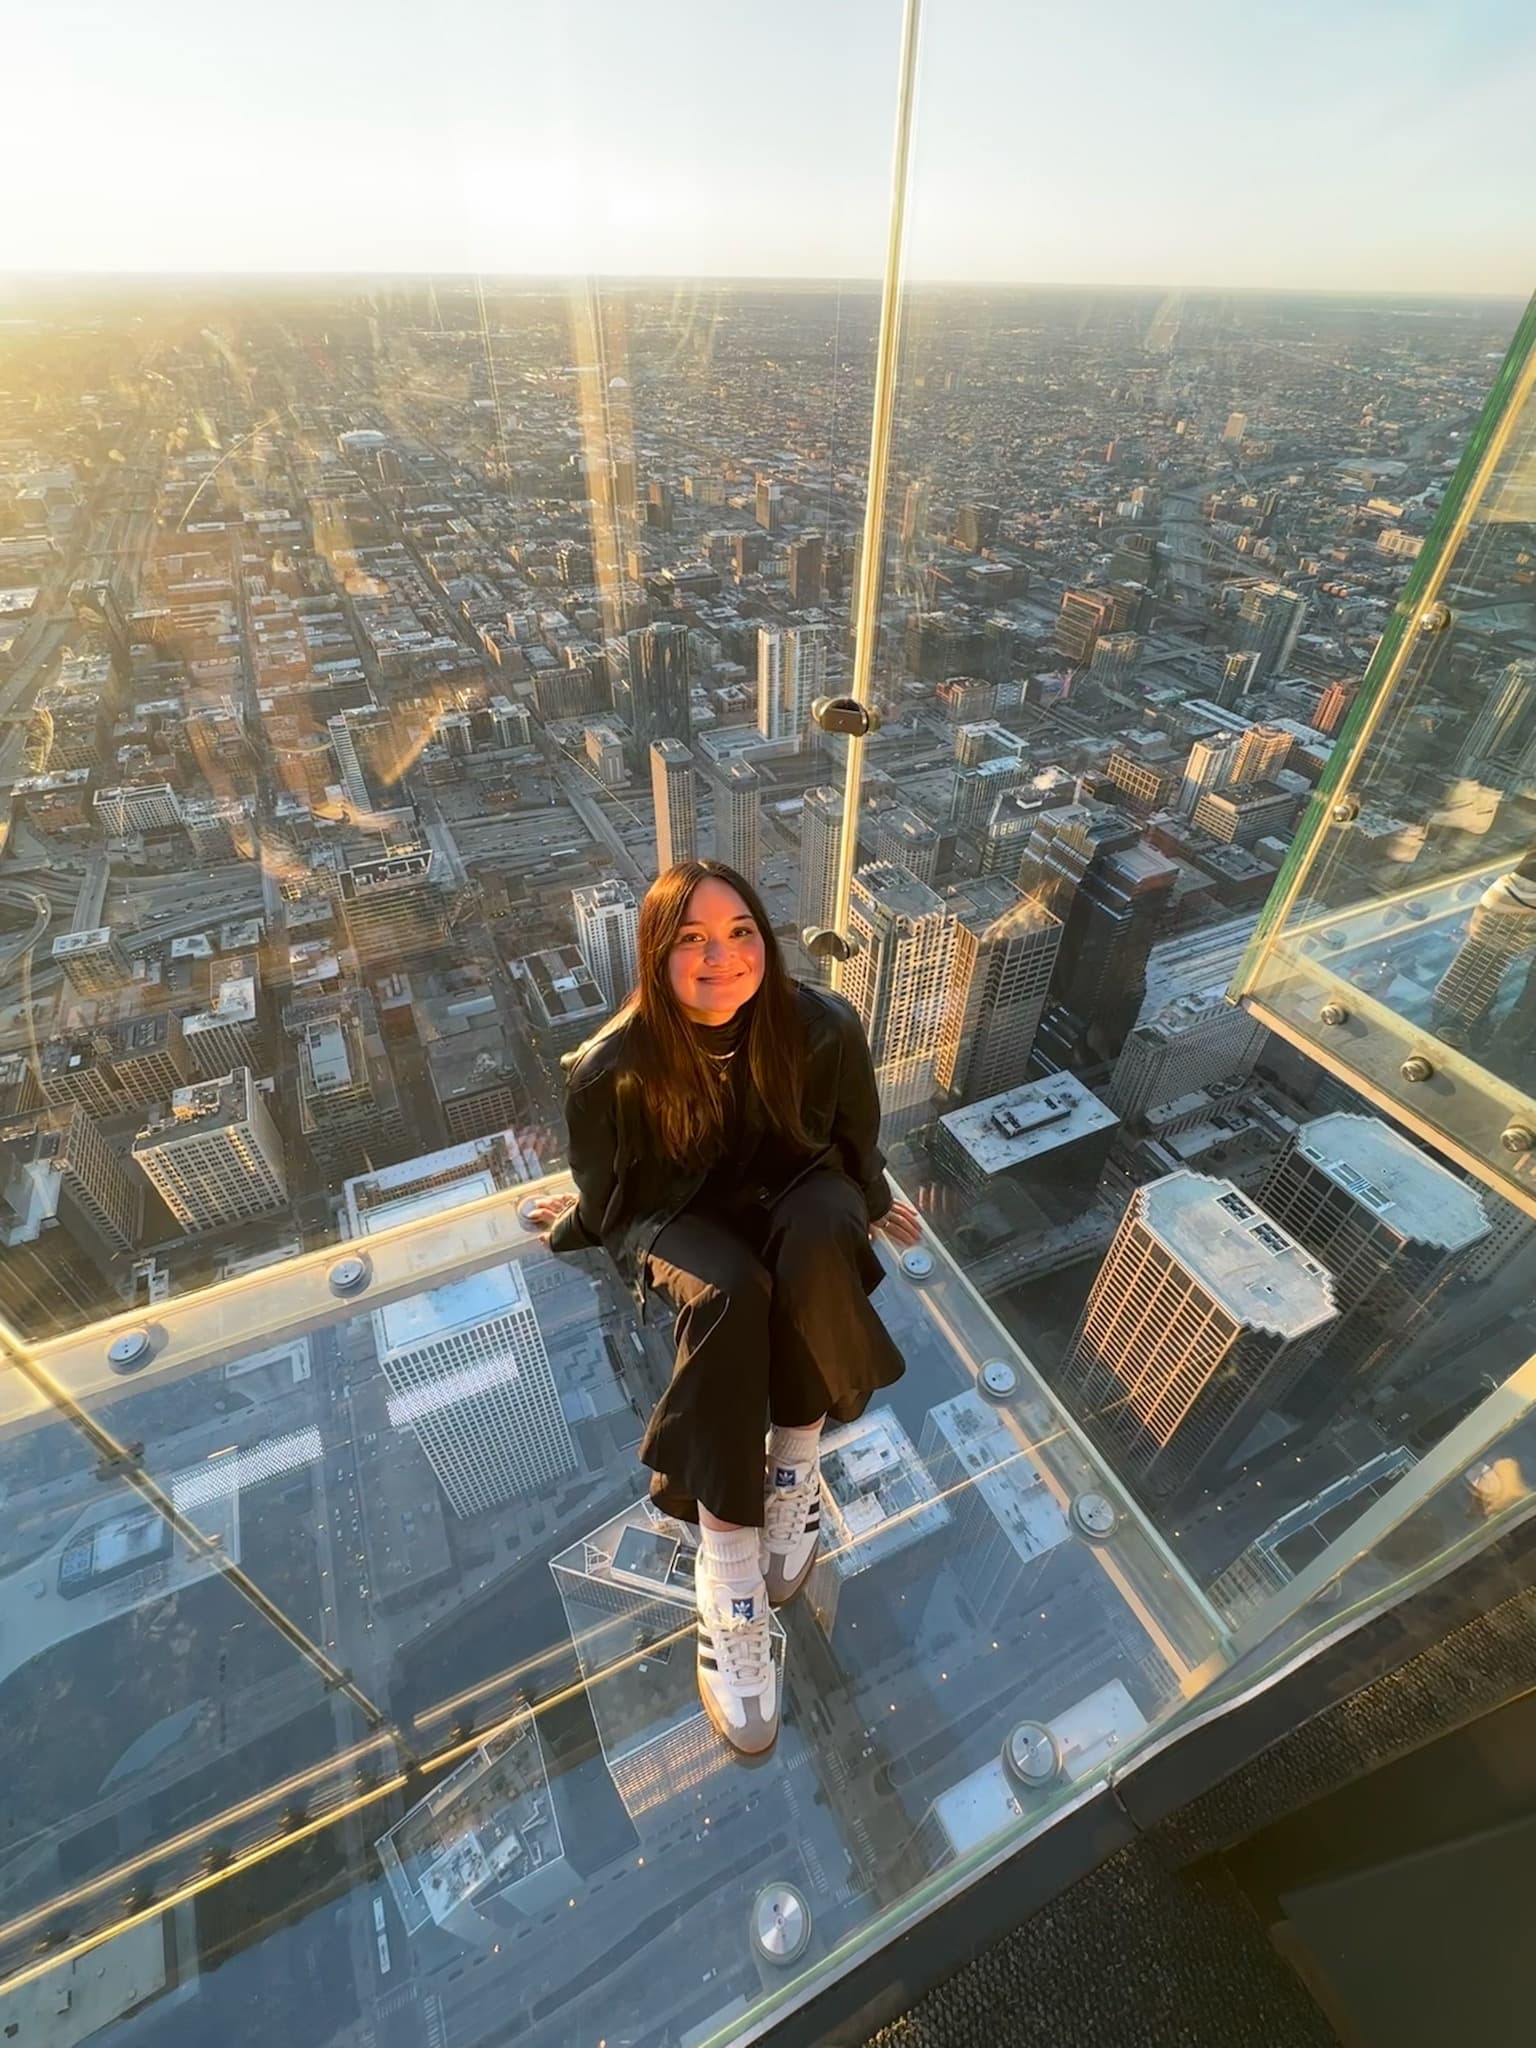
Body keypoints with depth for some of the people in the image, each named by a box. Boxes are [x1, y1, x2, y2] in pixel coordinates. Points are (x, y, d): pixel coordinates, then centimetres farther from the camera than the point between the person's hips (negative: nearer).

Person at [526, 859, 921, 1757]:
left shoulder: (823, 1026, -23)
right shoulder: (614, 1069, -26)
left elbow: (856, 1141, -2)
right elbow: (611, 1194, -2)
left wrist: (873, 1206, 14)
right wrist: (576, 1221, 15)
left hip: (793, 1196, 2)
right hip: (682, 1217, -1)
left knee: (820, 1234, -34)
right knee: (727, 1294, -33)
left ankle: (796, 1465, -14)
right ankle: (728, 1582, -22)